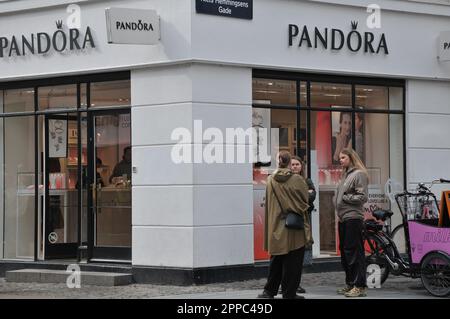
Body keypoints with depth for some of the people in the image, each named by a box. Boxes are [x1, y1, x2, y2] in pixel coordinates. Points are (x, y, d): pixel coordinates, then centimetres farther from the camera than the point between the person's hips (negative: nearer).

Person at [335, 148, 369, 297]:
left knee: (354, 252, -10)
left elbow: (362, 197, -12)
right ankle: (350, 284, 20)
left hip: (353, 218, -9)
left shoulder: (359, 174, -7)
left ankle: (359, 286, -9)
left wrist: (345, 197, -9)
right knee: (344, 251, 12)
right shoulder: (346, 175, 19)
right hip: (343, 218, 9)